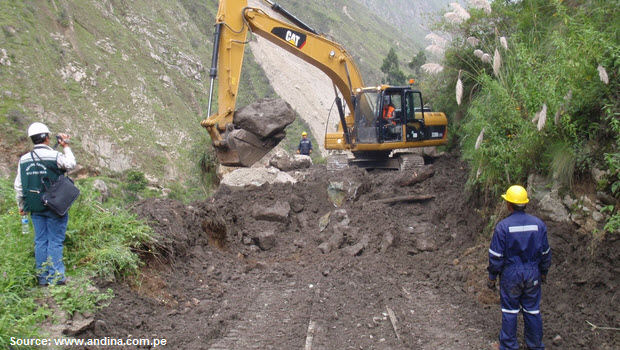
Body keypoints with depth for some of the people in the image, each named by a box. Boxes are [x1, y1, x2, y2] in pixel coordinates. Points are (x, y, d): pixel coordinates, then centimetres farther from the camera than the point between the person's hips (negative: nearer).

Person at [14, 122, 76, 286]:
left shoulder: (24, 159, 3)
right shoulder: (55, 156, -13)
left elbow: (19, 186, 7)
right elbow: (71, 164, 5)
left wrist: (21, 206, 18)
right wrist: (66, 147, 14)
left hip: (35, 208, 5)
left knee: (40, 241, 11)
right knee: (55, 241, 2)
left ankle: (43, 277, 17)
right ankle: (56, 277, 3)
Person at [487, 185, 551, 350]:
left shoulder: (503, 226, -17)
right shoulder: (538, 224, -6)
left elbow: (496, 255, -12)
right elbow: (545, 252, 4)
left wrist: (492, 276, -1)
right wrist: (543, 272, 18)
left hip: (510, 275, -3)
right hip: (532, 274, 3)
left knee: (509, 311, 10)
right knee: (532, 310, 15)